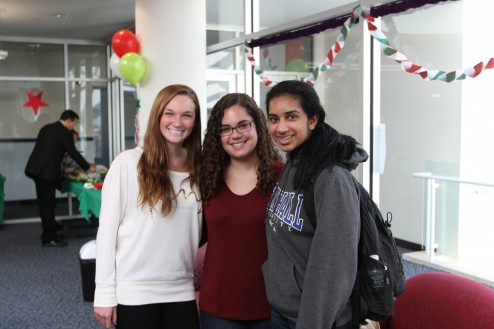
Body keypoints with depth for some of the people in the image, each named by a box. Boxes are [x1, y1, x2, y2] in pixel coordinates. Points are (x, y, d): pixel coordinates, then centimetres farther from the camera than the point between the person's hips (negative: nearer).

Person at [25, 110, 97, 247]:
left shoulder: (46, 128, 16)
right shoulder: (64, 133, -8)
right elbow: (73, 152, -4)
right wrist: (88, 167, 7)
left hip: (36, 169, 8)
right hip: (47, 172, -8)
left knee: (45, 202, 17)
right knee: (48, 203, -4)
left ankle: (50, 228, 29)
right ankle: (48, 238, 0)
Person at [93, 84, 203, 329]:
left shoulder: (199, 169, 4)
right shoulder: (128, 163, -8)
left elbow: (198, 233, 10)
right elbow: (107, 230, -7)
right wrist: (105, 294, -9)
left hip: (182, 292, 4)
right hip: (133, 292, -3)